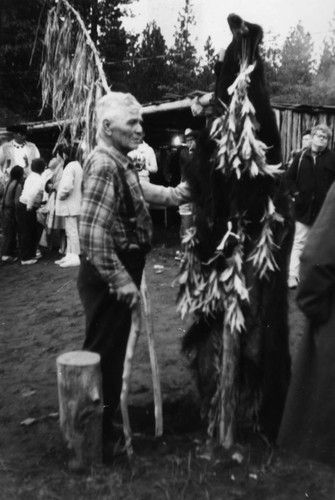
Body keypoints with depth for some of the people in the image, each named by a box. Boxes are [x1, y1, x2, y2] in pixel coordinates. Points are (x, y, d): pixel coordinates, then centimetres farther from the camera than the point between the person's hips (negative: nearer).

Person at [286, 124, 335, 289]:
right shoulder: (302, 156, 4)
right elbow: (290, 176, 11)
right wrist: (295, 192, -1)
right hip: (304, 207, 1)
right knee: (299, 242, 2)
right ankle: (293, 275, 2)